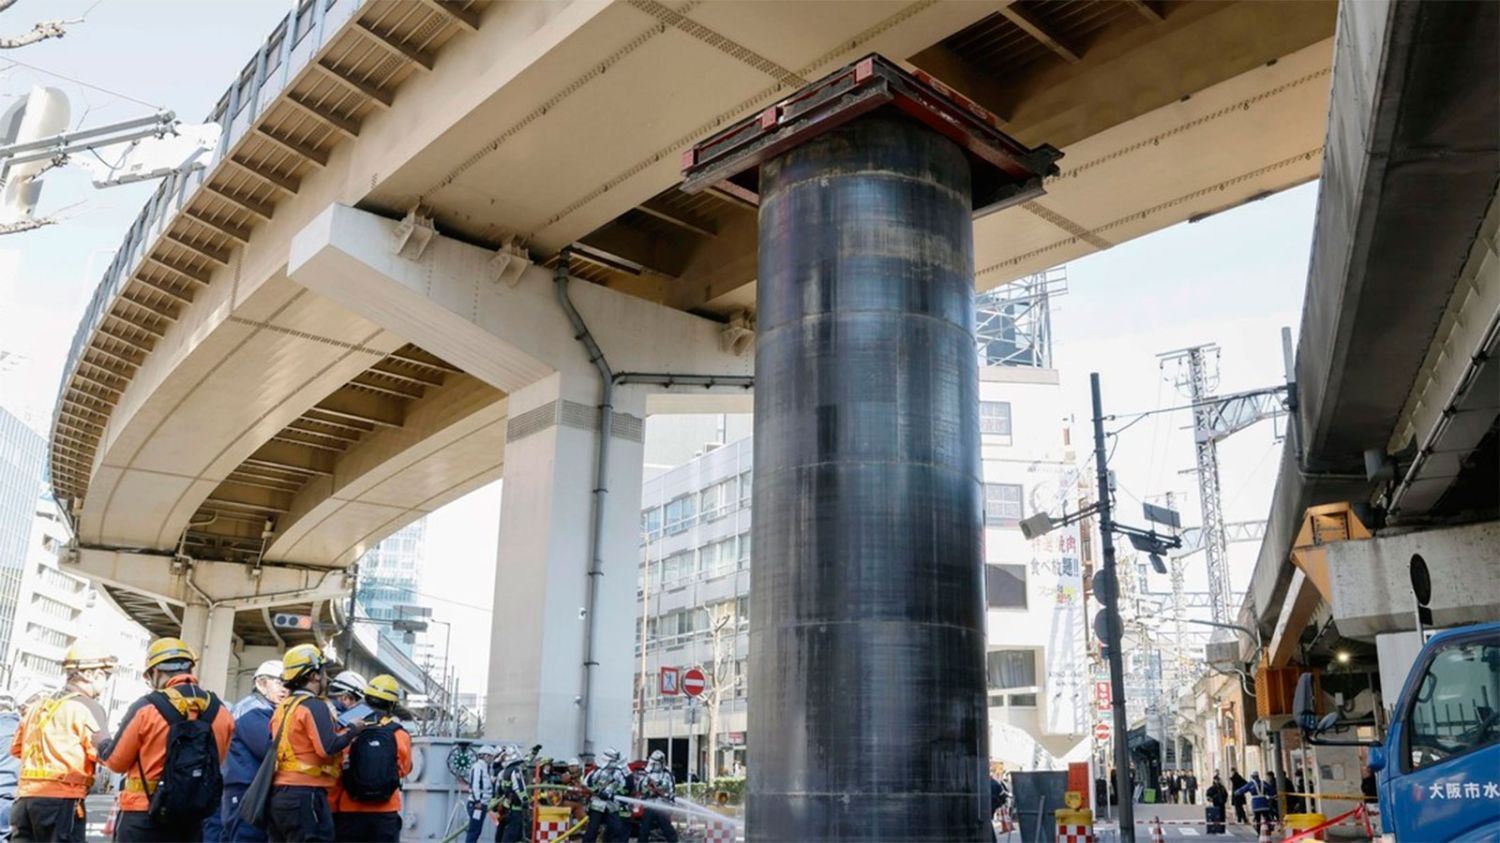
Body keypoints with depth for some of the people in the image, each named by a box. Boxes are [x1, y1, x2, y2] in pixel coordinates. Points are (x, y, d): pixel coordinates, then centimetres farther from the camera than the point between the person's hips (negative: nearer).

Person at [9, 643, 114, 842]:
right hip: (61, 798, -7)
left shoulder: (38, 705, 18)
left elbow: (16, 748, 24)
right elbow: (105, 753, -12)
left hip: (25, 795, 7)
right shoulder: (87, 706, -6)